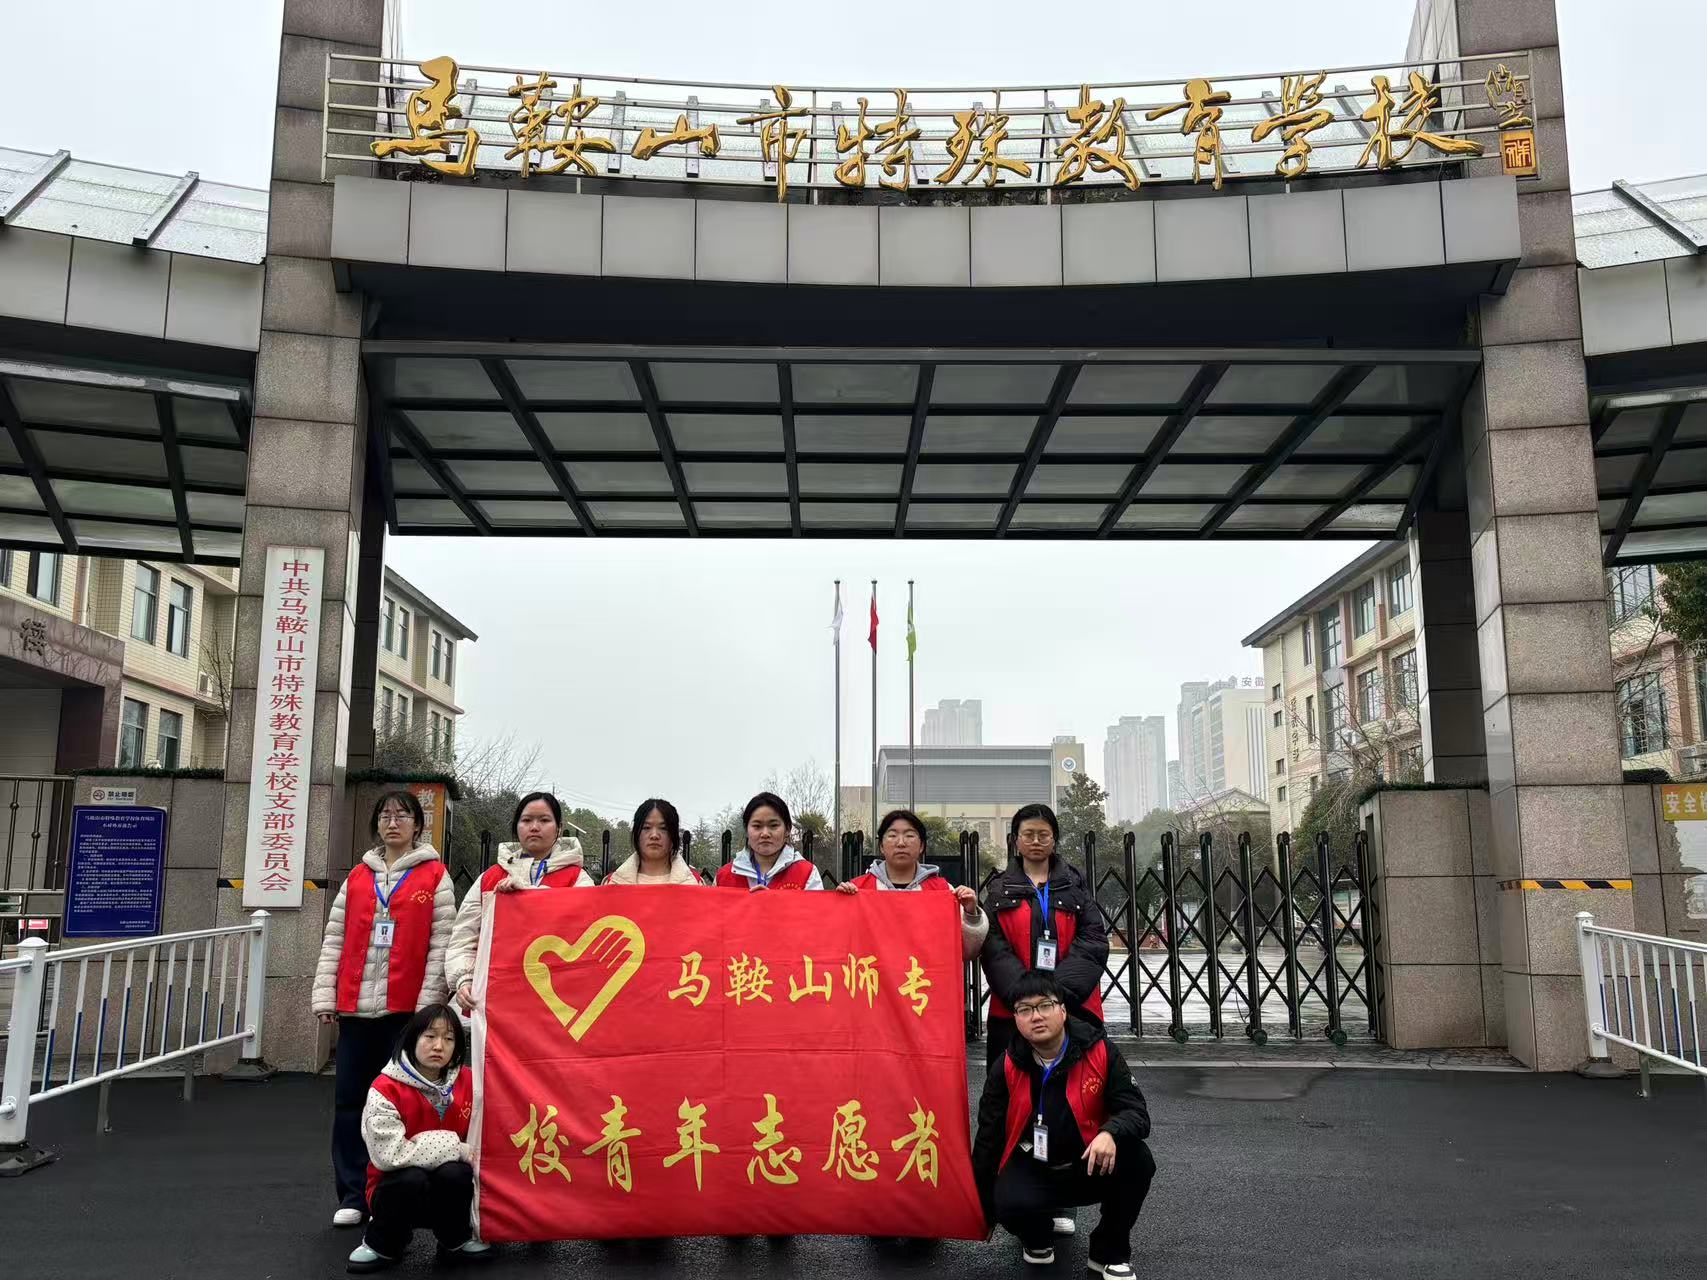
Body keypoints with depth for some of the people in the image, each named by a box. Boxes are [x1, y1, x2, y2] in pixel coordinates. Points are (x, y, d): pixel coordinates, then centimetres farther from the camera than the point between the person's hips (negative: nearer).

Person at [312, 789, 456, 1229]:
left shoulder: (434, 876, 2)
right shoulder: (357, 877, 13)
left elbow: (441, 942, -4)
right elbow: (334, 940, 12)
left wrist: (427, 1002, -10)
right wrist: (325, 996, 4)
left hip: (406, 1007, -4)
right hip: (356, 1008, 4)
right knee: (349, 1099, 5)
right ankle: (353, 1196, 14)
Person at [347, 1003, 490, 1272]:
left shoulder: (467, 1082, -5)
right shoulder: (386, 1090, -17)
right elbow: (390, 1154, -27)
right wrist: (456, 1148, -22)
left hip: (449, 1185, 3)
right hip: (397, 1187, -2)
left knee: (454, 1173, -30)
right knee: (412, 1178, -35)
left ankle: (455, 1239, 1)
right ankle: (381, 1245, -4)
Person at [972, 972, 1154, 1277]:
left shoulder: (1100, 1052, -11)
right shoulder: (1006, 1069, -9)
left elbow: (1136, 1113, -11)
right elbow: (988, 1140, -2)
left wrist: (1110, 1132, -36)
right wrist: (984, 1213, 1)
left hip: (1092, 1166, 1)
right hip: (1033, 1170, -1)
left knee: (1138, 1160, -28)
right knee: (1010, 1203, -33)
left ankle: (1110, 1253, -2)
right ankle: (1035, 1239, 7)